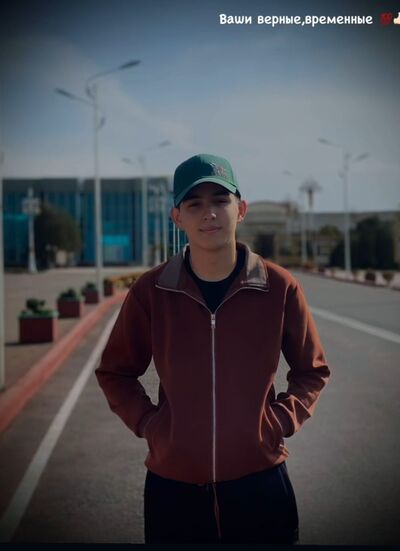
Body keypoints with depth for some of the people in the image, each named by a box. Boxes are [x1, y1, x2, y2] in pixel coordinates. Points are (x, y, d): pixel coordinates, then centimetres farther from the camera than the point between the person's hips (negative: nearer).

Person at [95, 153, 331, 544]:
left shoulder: (280, 287, -7)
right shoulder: (149, 291, -6)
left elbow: (312, 371, 7)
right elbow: (115, 372, 8)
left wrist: (280, 421, -6)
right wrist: (147, 423, -4)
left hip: (260, 481, 0)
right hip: (172, 484, 1)